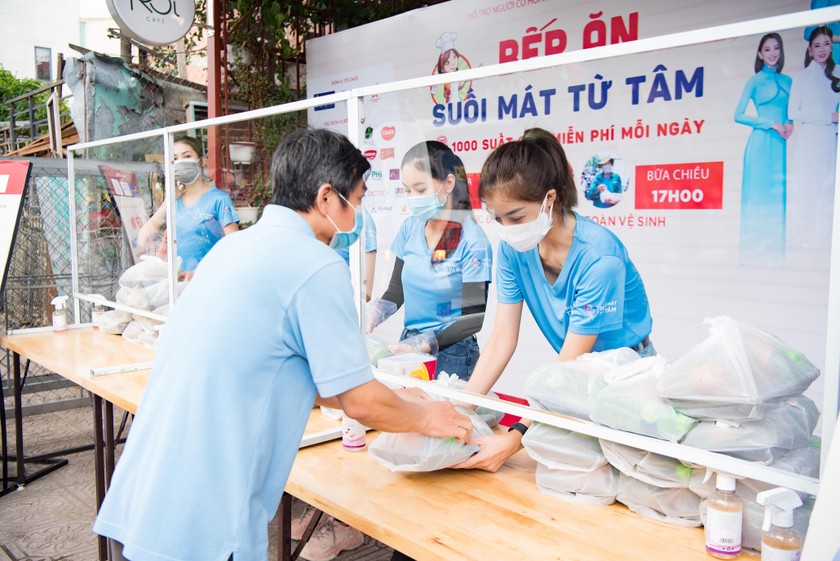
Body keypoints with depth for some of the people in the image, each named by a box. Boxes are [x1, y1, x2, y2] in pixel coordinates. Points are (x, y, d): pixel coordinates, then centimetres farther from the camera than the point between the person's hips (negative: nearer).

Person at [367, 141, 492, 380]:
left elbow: (473, 318, -15)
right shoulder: (410, 228, 1)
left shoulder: (472, 241, -14)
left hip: (451, 354, -5)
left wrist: (423, 345, -26)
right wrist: (373, 312, -13)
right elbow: (396, 291, 9)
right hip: (409, 344, 5)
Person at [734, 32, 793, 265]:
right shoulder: (755, 81, 0)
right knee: (759, 194, -4)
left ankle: (775, 251, 13)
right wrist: (772, 125, -11)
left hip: (780, 143, 5)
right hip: (762, 142, -5)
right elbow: (738, 116, -6)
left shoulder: (787, 80, 15)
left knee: (779, 193, 6)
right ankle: (755, 252, 2)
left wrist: (790, 123, -2)